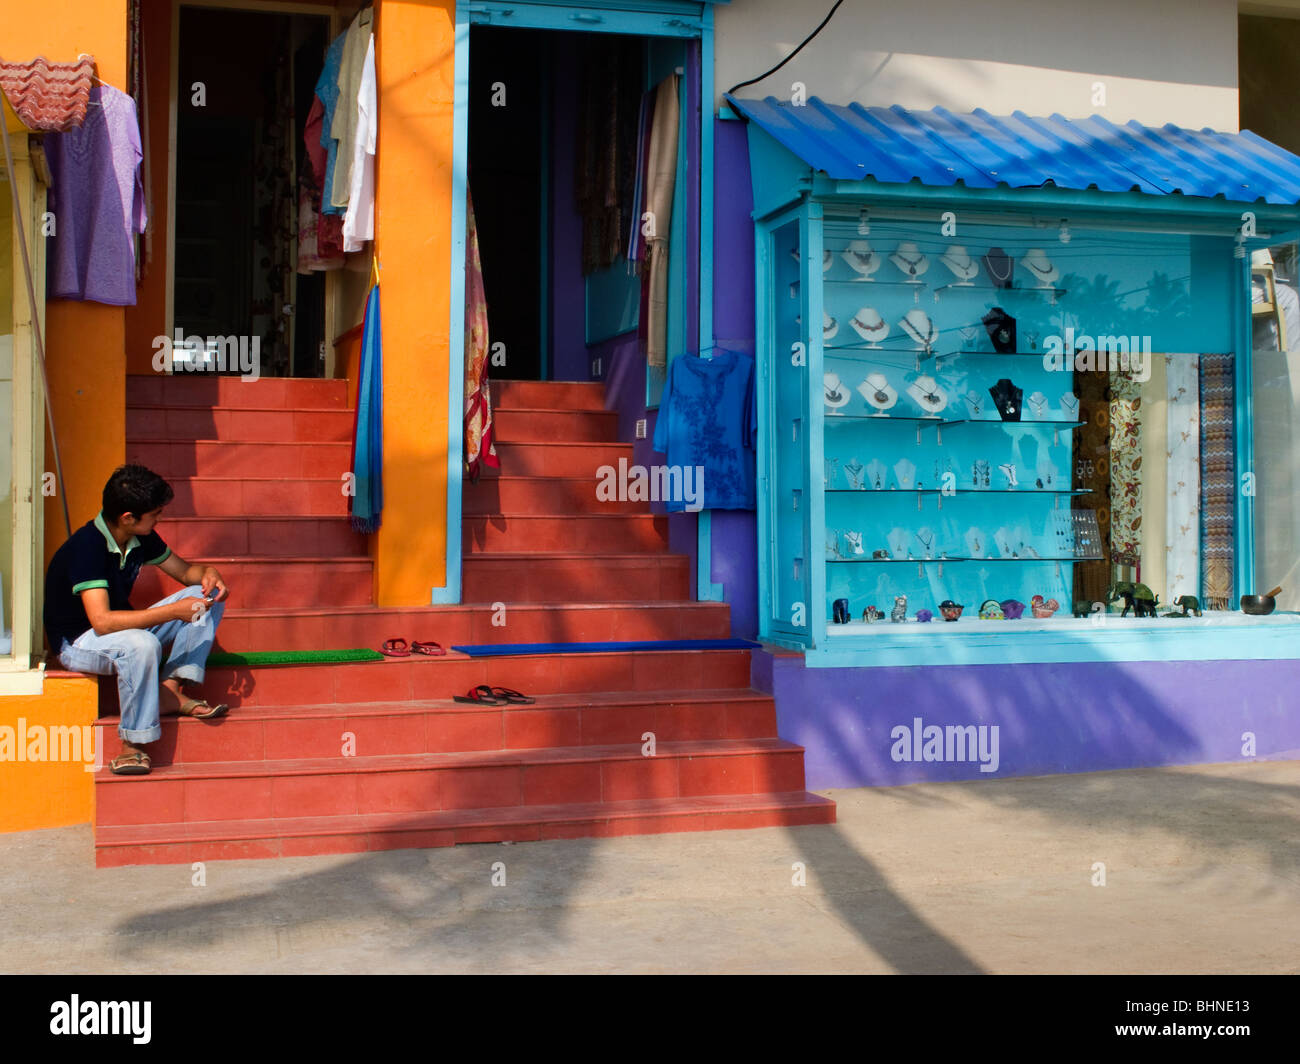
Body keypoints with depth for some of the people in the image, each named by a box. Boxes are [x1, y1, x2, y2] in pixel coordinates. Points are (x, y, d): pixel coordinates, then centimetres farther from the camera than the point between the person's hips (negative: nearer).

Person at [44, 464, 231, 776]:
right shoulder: (86, 548, -28)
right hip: (78, 642, -8)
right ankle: (132, 746, -28)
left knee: (207, 595, -5)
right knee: (142, 644, -41)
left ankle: (170, 690, -15)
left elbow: (184, 571, 12)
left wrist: (208, 573, -13)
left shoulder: (141, 538, -4)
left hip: (122, 630, 8)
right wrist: (172, 612, -39)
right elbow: (102, 621, -37)